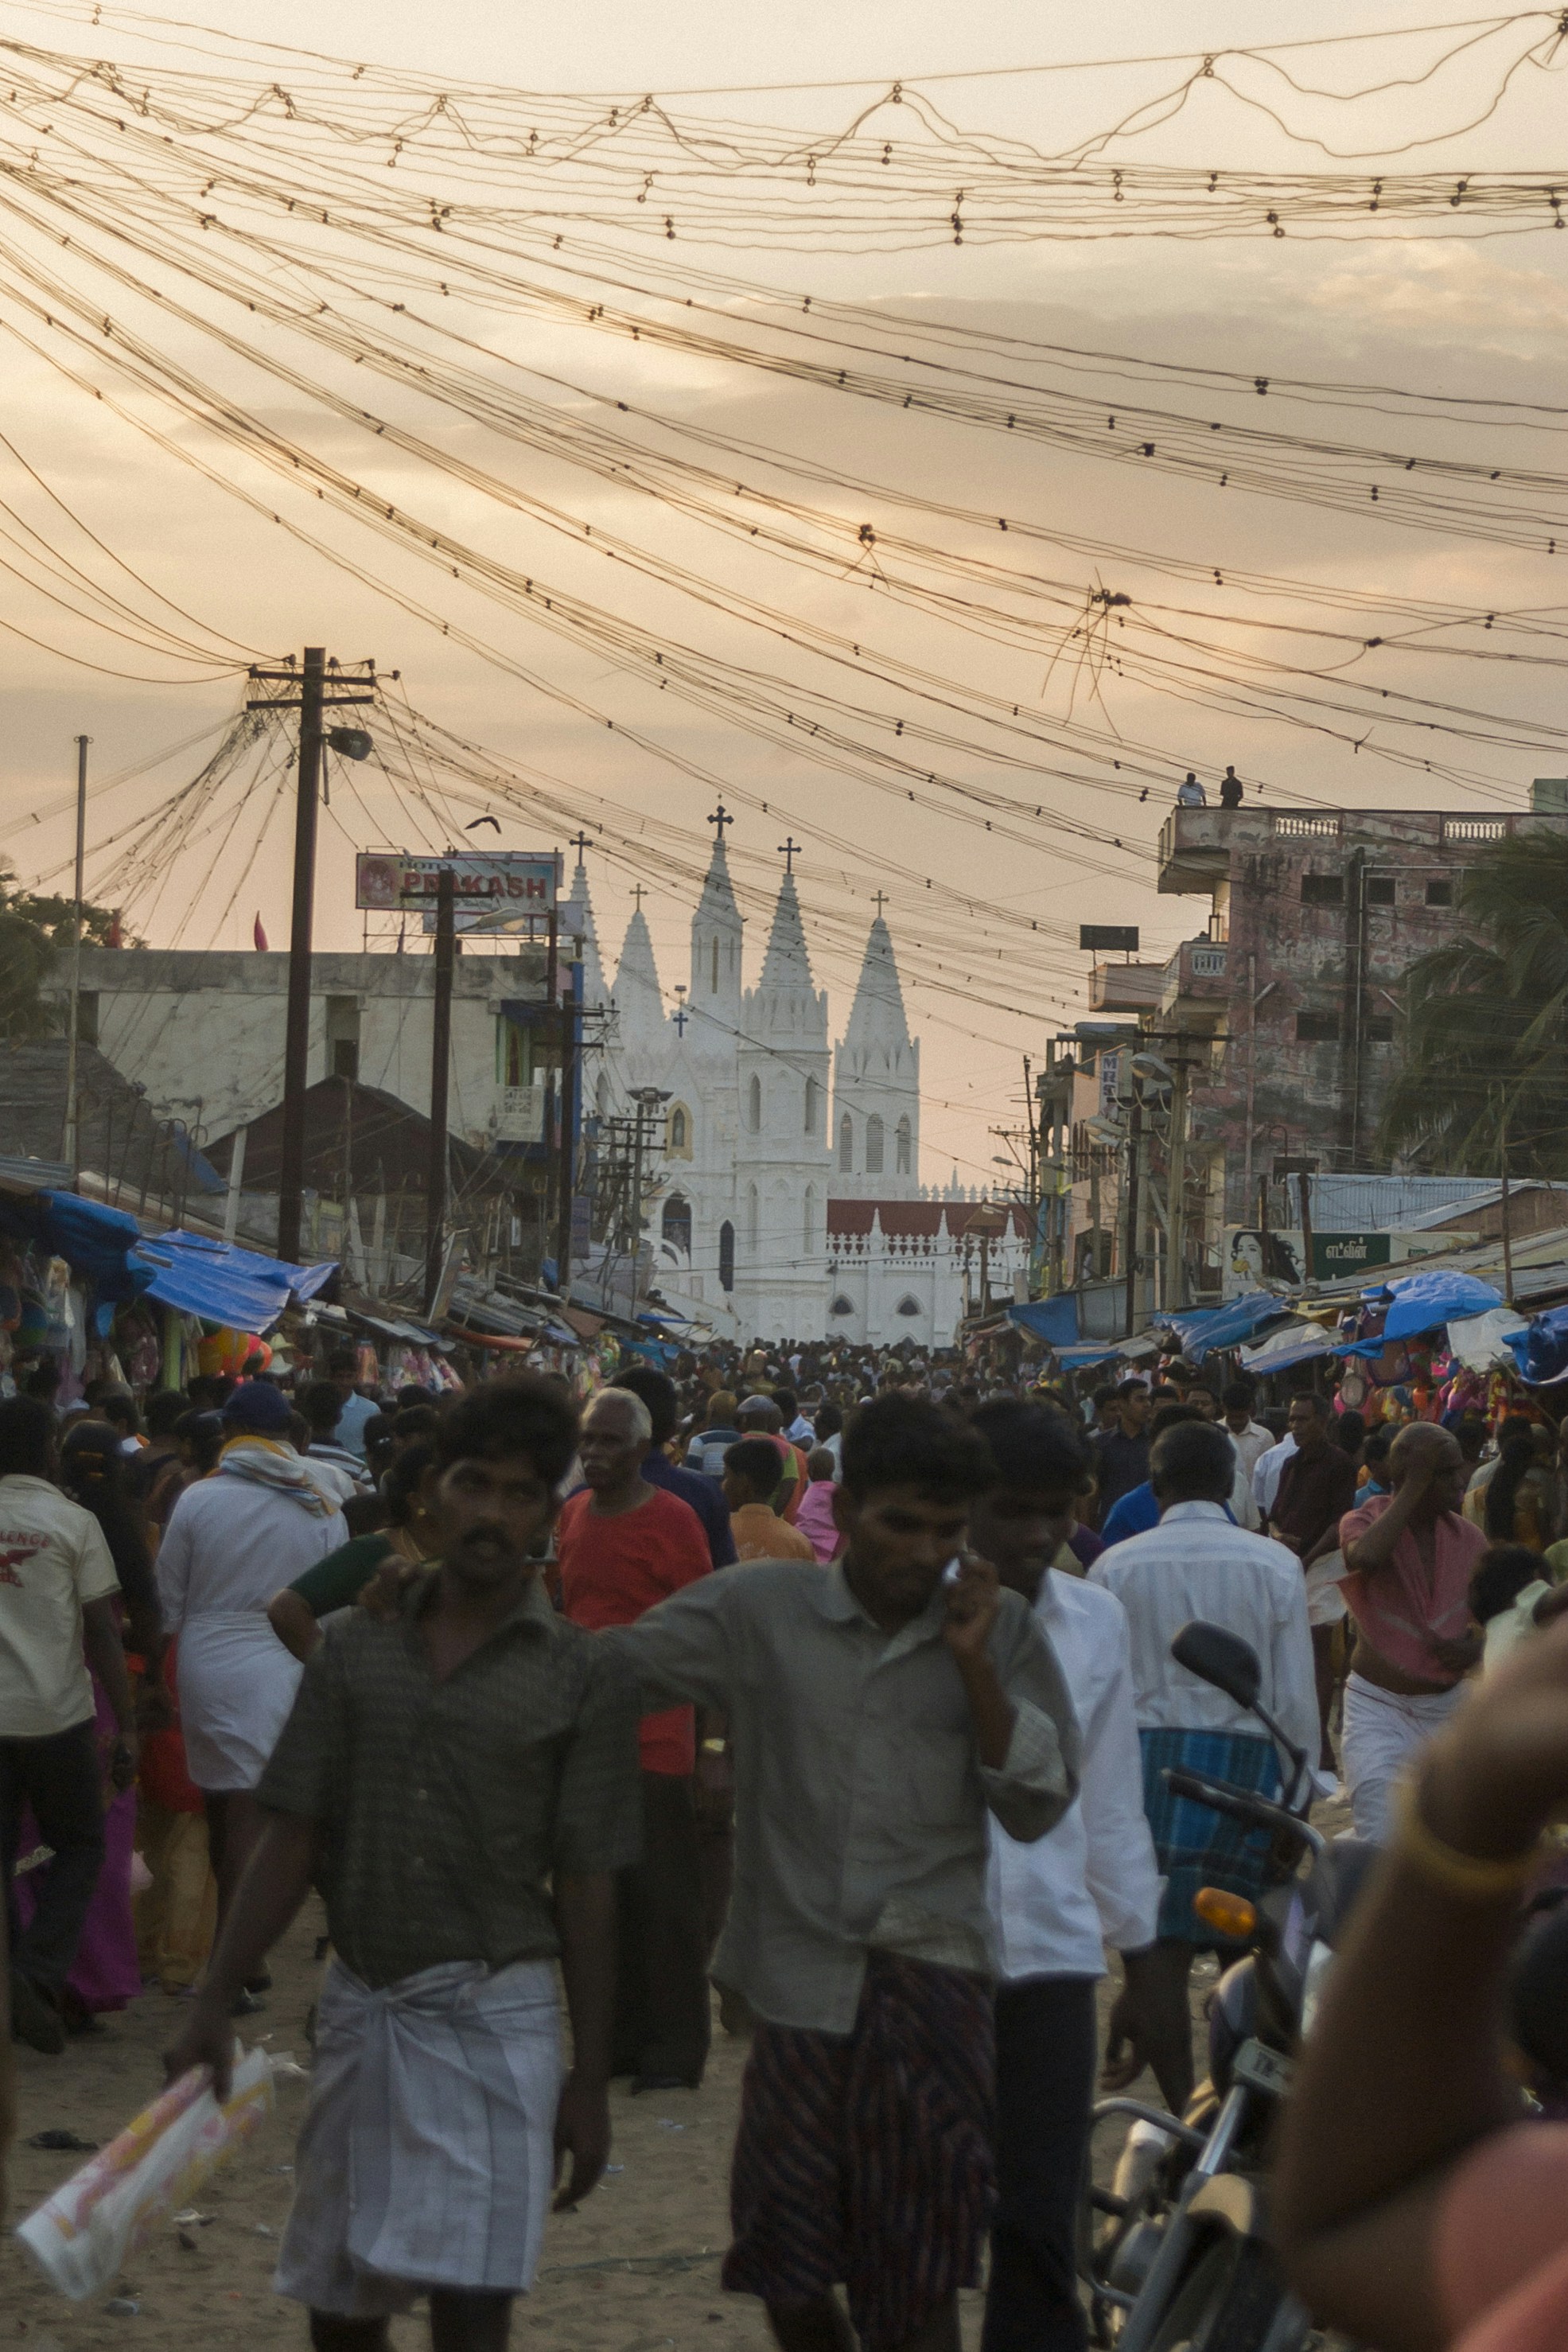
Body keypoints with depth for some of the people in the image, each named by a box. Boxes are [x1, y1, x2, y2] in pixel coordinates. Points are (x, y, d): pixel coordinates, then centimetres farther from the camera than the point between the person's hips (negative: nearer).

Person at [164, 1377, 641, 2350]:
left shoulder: (584, 1675, -3)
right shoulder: (359, 1648, 5)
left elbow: (586, 1887, -2)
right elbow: (293, 1841, 5)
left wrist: (591, 2082, -3)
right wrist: (215, 2007, -1)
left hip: (492, 2015, -3)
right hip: (360, 2006, 4)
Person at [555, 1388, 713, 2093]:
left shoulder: (671, 1519, -7)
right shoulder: (573, 1515, 11)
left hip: (652, 1737, -6)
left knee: (659, 1894, -2)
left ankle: (674, 2049, 5)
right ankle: (618, 2039, 19)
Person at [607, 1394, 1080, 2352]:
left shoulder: (1001, 1633, 4)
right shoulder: (759, 1611, 2)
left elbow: (1039, 1807, 1)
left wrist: (975, 1665, -10)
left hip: (929, 1986, -1)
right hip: (799, 1978, 1)